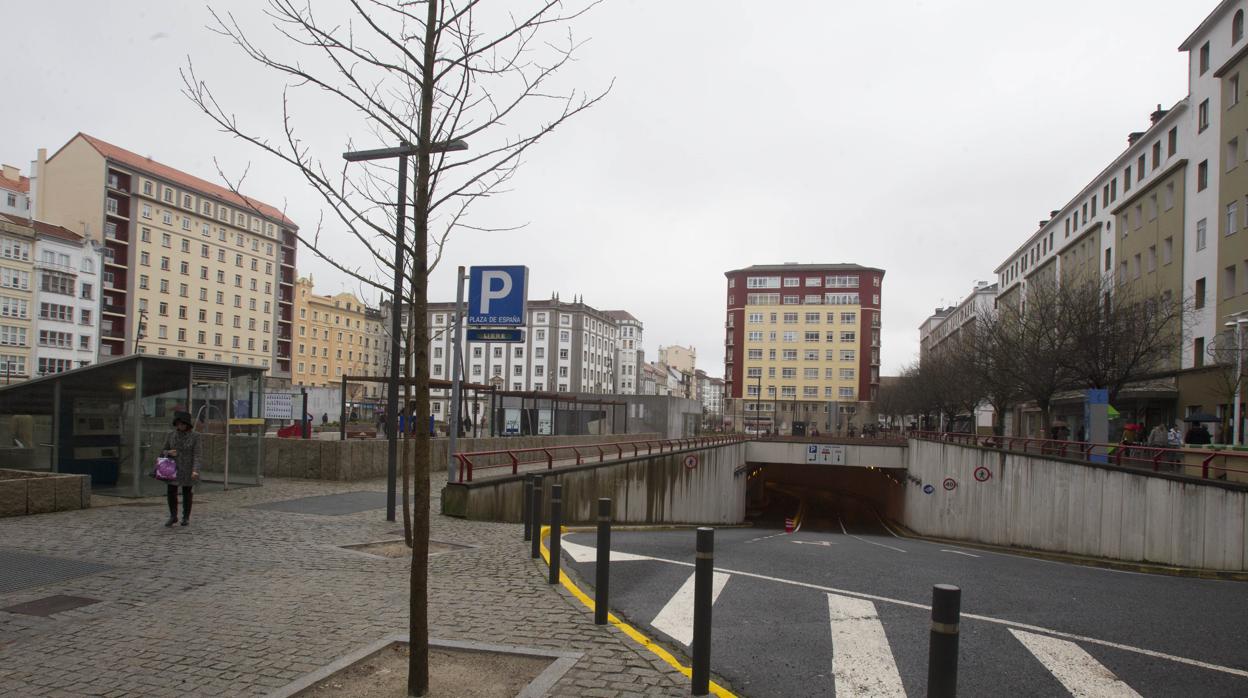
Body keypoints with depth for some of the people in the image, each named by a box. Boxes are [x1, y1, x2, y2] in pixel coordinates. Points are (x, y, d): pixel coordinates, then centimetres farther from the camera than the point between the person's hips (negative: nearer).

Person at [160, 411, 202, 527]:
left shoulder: (194, 436, -8)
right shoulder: (171, 435, 0)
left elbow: (197, 455, -12)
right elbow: (163, 451, 8)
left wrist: (195, 470, -23)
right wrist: (169, 452, -16)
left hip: (188, 470, -2)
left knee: (187, 494, 6)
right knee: (171, 492, -3)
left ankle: (186, 518, 19)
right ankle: (173, 517, 14)